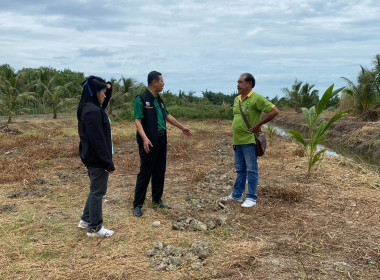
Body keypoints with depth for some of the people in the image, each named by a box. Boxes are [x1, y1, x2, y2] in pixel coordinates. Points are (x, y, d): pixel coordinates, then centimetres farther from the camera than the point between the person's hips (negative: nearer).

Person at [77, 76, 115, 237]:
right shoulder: (93, 111, -22)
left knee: (95, 189, 22)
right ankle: (95, 228, 15)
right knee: (98, 192, 2)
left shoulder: (88, 107, 8)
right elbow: (98, 140, -24)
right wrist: (108, 163, -21)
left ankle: (86, 220, 34)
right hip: (97, 159, -10)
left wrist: (108, 88, 10)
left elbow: (103, 103, 29)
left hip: (90, 157, 10)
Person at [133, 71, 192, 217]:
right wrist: (145, 138, -30)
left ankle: (157, 199, 28)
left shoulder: (159, 99, 13)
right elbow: (138, 120, -17)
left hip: (161, 140, 8)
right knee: (145, 173, -3)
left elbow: (168, 116, 22)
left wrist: (182, 128, 27)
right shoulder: (141, 99, -11)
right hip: (149, 142, -8)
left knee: (160, 171, 14)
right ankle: (137, 205, 6)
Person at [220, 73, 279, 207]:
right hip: (237, 141, 8)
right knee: (240, 170, 16)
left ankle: (251, 198, 9)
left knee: (252, 170, 1)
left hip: (249, 141, -8)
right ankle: (236, 195, 26)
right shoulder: (237, 99, 12)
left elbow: (274, 111, -15)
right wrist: (234, 140, 17)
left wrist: (258, 125, -14)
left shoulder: (256, 98, -12)